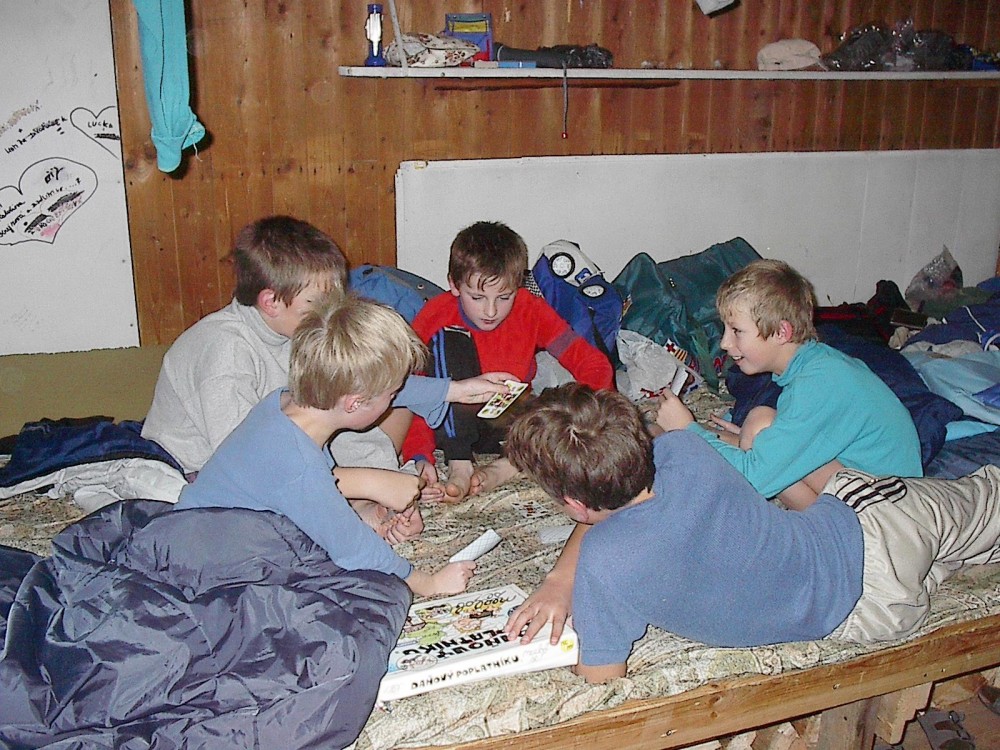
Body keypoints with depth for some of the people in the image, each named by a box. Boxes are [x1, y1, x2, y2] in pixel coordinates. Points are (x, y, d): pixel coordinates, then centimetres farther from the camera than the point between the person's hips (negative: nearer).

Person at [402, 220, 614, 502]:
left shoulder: (530, 310, -11)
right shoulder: (435, 317, -16)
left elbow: (595, 364, -13)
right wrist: (420, 456, -36)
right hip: (455, 429, -2)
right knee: (449, 340, -27)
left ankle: (504, 468, -25)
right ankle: (459, 467, -31)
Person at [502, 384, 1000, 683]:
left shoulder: (605, 564, -38)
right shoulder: (681, 449, -20)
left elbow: (600, 679, -21)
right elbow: (608, 510, 0)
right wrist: (558, 582, -10)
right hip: (857, 514, 3)